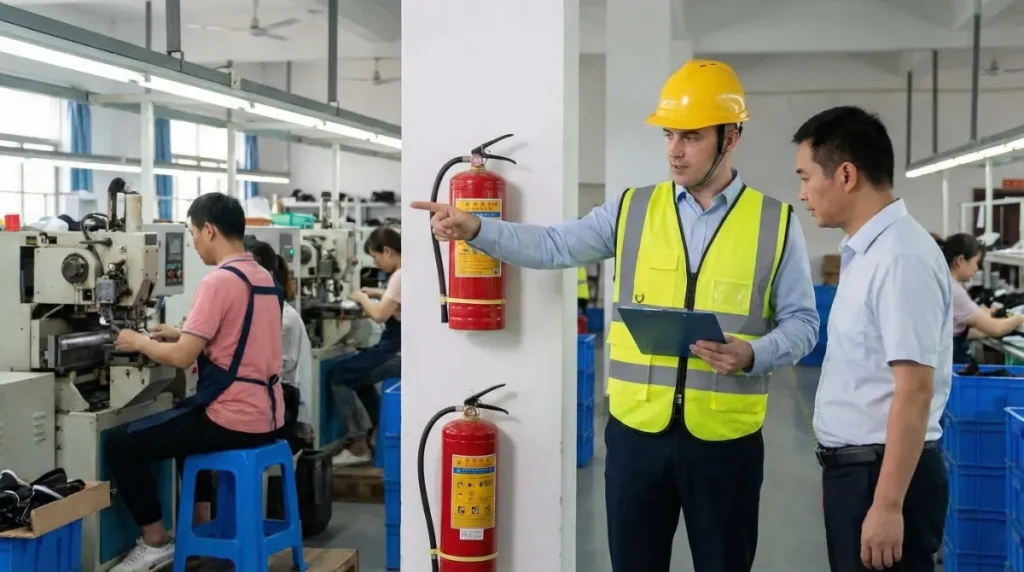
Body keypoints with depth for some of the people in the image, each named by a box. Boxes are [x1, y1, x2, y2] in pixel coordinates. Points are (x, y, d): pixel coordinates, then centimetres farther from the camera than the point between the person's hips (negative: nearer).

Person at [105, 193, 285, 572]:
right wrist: (181, 333, 18)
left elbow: (182, 358, -19)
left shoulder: (218, 282, -17)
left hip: (234, 420, -9)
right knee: (182, 417, 36)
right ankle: (200, 526, 36)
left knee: (120, 446, 4)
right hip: (266, 416, 9)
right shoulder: (263, 278, 10)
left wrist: (140, 343, -1)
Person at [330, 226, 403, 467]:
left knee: (338, 375, -1)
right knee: (357, 374, 27)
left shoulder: (400, 276, -20)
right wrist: (378, 294, 15)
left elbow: (379, 315, -23)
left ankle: (357, 445, 3)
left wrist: (362, 299, -6)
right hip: (399, 347, 10)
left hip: (399, 351, -10)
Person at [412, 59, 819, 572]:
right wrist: (474, 229, -13)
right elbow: (552, 246, 0)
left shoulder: (776, 223, 0)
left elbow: (801, 322, 2)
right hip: (636, 429, 2)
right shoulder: (632, 210, 5)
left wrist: (753, 355, -17)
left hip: (726, 438, -1)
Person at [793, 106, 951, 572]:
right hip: (853, 466, 9)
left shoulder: (900, 257, -20)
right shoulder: (864, 252, 9)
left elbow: (914, 390, -23)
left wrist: (887, 505, -23)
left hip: (882, 472, -9)